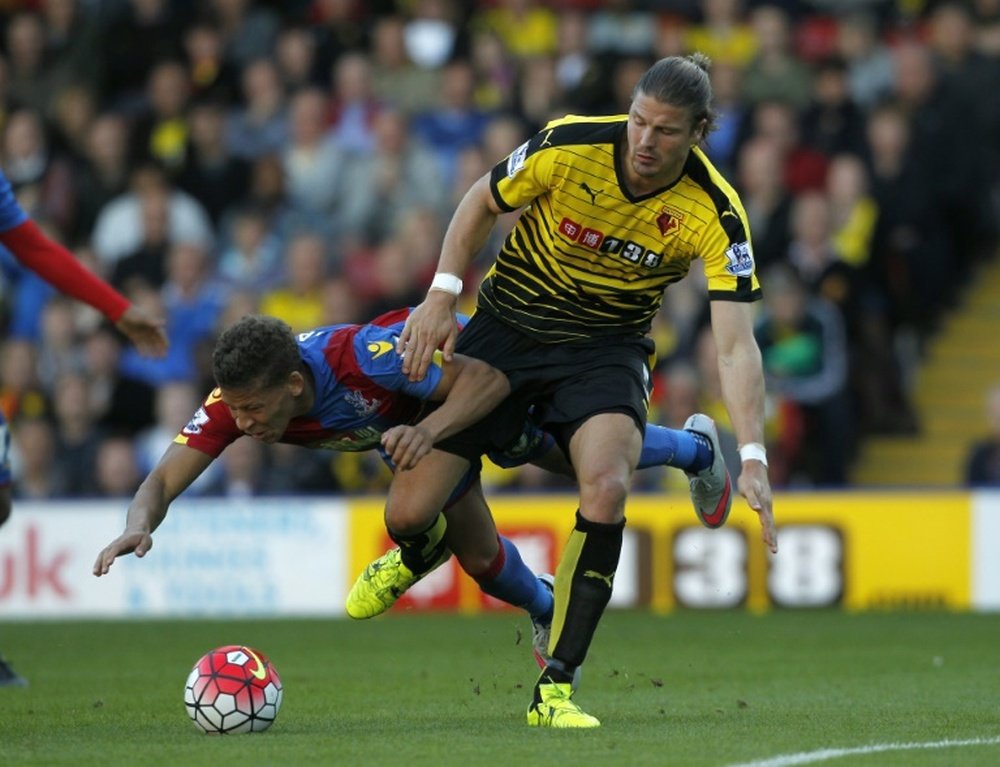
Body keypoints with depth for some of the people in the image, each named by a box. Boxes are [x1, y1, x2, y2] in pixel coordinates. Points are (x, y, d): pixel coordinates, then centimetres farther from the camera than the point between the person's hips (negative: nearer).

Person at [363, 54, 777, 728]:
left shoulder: (716, 214, -22)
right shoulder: (570, 146, -21)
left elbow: (736, 345, -25)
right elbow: (483, 203, -1)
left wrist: (753, 458, -35)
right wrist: (441, 296, -10)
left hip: (606, 349, -1)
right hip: (507, 328, 1)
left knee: (608, 485, -32)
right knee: (409, 513, -7)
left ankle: (555, 688, -20)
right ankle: (418, 560, 36)